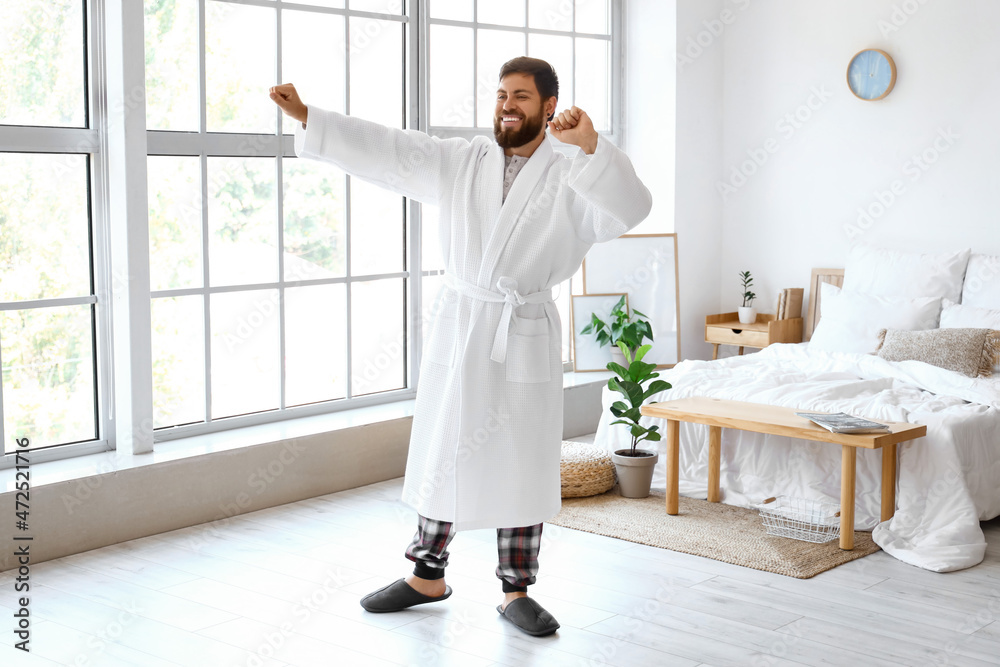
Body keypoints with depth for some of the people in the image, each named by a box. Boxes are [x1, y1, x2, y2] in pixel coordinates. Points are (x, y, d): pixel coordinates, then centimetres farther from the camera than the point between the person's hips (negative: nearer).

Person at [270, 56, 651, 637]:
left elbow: (629, 209, -20)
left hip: (526, 338, -2)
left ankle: (517, 592, 18)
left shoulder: (570, 182, -3)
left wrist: (591, 144, -32)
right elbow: (384, 150, 3)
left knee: (522, 464, 4)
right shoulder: (459, 162, 6)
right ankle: (428, 576, 27)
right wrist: (307, 117, -3)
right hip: (458, 327, 3)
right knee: (442, 454, 11)